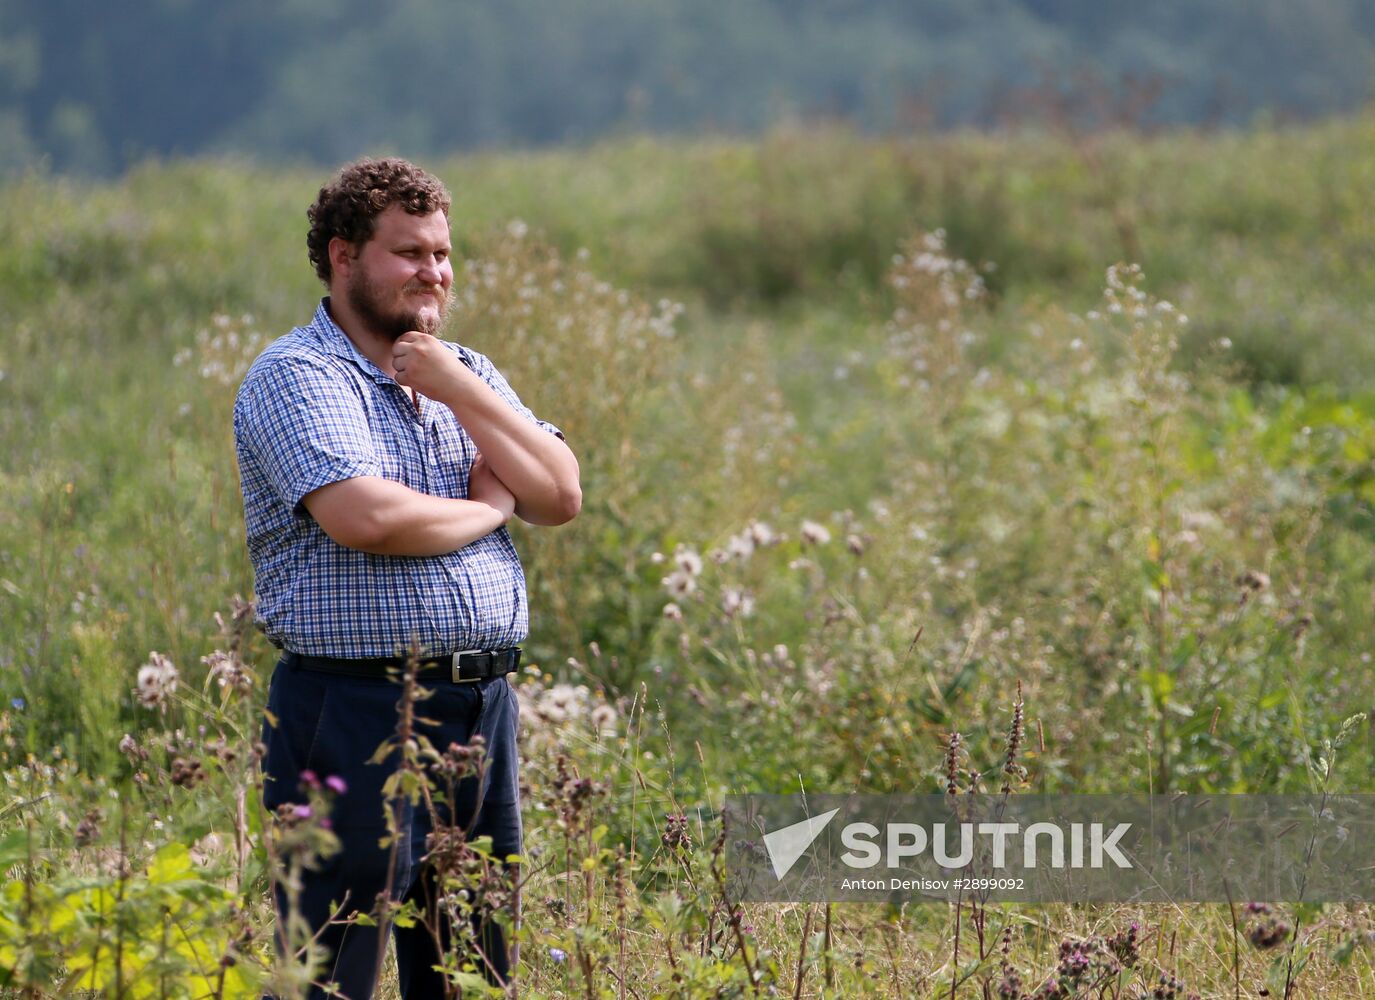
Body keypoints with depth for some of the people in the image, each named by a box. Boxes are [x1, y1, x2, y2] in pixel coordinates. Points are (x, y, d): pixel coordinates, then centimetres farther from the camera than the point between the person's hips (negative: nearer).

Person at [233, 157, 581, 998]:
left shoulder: (467, 374, 17)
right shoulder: (298, 377, -7)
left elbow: (561, 496, 5)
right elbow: (363, 517, -22)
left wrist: (458, 391, -4)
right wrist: (486, 507, -5)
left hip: (484, 706, 7)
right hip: (357, 708, -7)